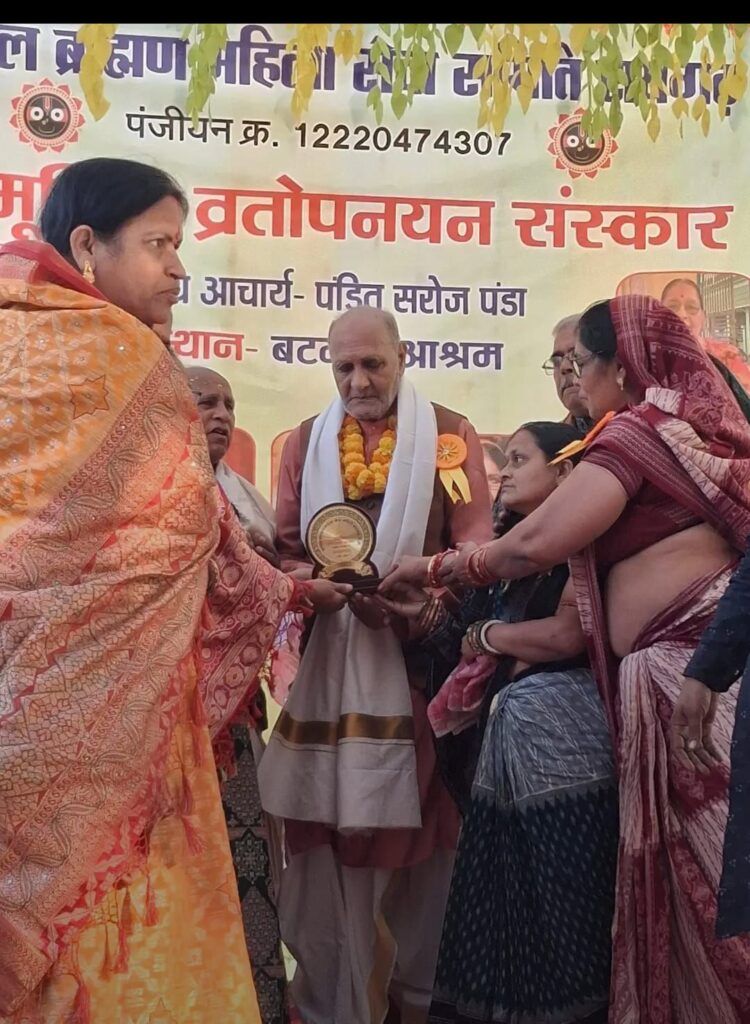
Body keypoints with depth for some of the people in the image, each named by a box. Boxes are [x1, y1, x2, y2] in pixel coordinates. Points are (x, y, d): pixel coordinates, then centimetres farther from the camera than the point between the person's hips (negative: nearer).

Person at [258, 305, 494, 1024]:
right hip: (329, 660, 1)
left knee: (423, 823, 5)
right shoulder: (306, 442, 13)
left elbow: (474, 543, -1)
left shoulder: (450, 434, 7)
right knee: (329, 833, 1)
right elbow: (284, 549, 9)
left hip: (422, 656, -1)